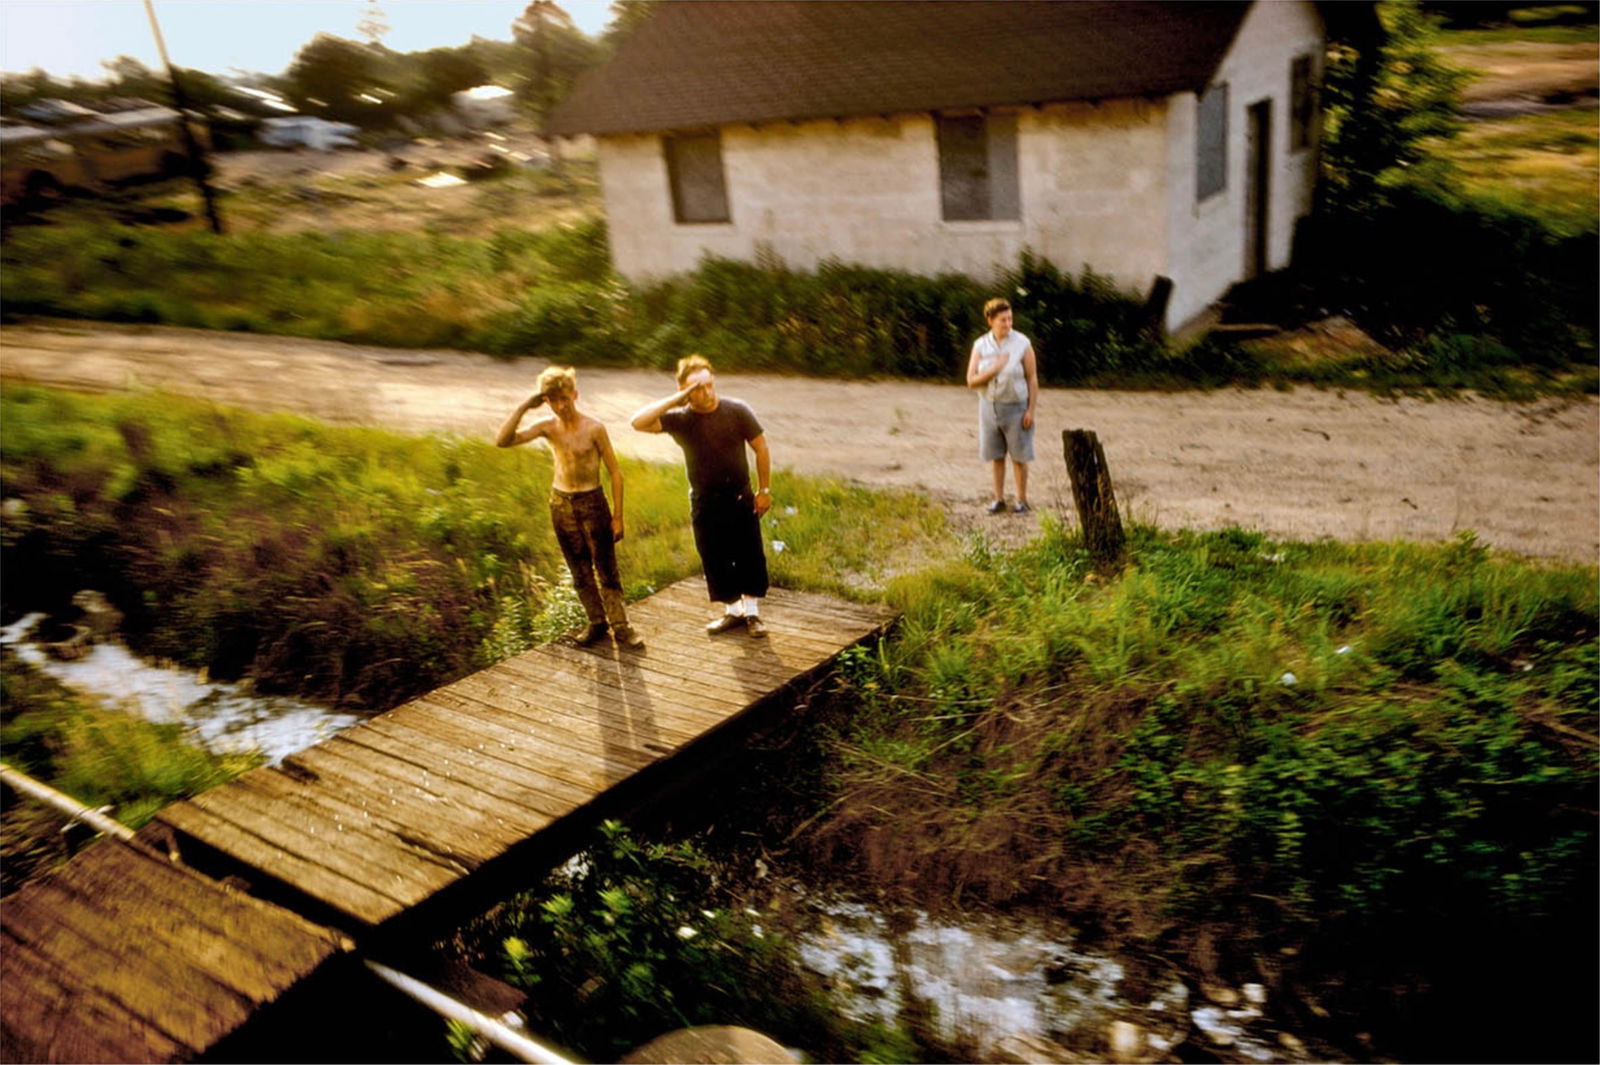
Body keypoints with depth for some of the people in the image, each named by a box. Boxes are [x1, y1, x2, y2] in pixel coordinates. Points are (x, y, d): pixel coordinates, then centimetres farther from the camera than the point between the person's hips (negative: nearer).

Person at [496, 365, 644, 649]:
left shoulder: (593, 428, -13)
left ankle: (621, 628, 9)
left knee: (606, 569, 0)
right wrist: (524, 407, -21)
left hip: (592, 502, -4)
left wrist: (617, 516, -10)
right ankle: (596, 622, 26)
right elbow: (503, 441, -14)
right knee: (580, 570, 12)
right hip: (560, 503, 4)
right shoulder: (547, 426, -4)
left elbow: (615, 472, -8)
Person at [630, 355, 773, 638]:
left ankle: (752, 611, 25)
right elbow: (639, 422, -25)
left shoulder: (737, 411, -11)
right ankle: (732, 611, 29)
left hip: (740, 498, -1)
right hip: (704, 504, 1)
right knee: (714, 560, 11)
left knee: (750, 557, 7)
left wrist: (764, 490, -3)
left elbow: (760, 448, -3)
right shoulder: (680, 419, -11)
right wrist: (674, 400, -27)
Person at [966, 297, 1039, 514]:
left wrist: (1031, 410, -11)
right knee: (997, 456, 10)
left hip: (1016, 407, -2)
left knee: (1019, 456, 4)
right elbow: (971, 381, -8)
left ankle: (1022, 500, 16)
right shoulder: (981, 345, -5)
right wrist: (994, 369, -23)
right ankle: (999, 499, 21)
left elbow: (1032, 379, -7)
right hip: (990, 406, 2)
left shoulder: (1023, 344, -11)